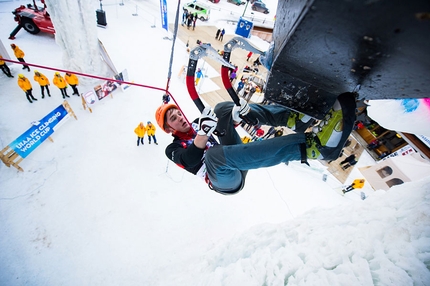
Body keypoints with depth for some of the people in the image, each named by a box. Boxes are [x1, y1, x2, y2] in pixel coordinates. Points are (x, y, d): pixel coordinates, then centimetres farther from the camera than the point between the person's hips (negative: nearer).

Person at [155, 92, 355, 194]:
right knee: (213, 154, -41)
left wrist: (236, 115, -10)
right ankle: (314, 146, -45)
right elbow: (191, 160, -15)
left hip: (237, 164, 6)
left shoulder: (196, 124, 23)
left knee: (223, 109, -5)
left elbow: (230, 122, 13)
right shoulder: (172, 149, 9)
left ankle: (292, 117, -23)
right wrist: (204, 132, -30)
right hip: (225, 181, -5)